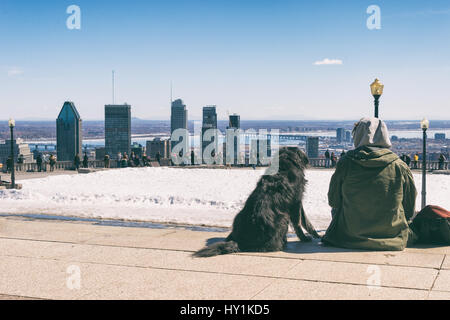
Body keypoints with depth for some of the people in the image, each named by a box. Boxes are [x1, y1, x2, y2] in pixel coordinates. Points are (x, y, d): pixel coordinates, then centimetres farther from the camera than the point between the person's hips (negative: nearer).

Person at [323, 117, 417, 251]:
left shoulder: (345, 163, -10)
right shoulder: (400, 166, -8)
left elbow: (333, 201, 2)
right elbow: (409, 209, 1)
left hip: (350, 239, -1)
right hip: (393, 237, 2)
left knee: (335, 209, 26)